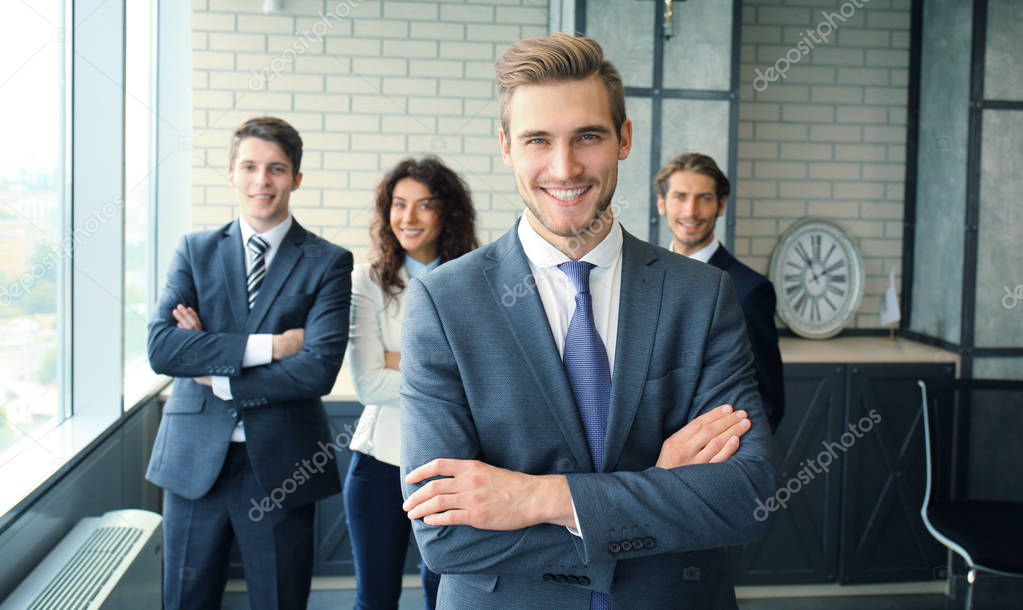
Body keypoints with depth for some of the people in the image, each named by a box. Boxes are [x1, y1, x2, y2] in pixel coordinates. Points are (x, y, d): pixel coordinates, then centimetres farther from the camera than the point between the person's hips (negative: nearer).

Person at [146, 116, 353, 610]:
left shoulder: (328, 263, -2)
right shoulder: (195, 250, 5)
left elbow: (318, 369, -14)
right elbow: (161, 347, -9)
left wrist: (216, 375, -11)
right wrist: (268, 345, -17)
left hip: (280, 465, -1)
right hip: (194, 459, 2)